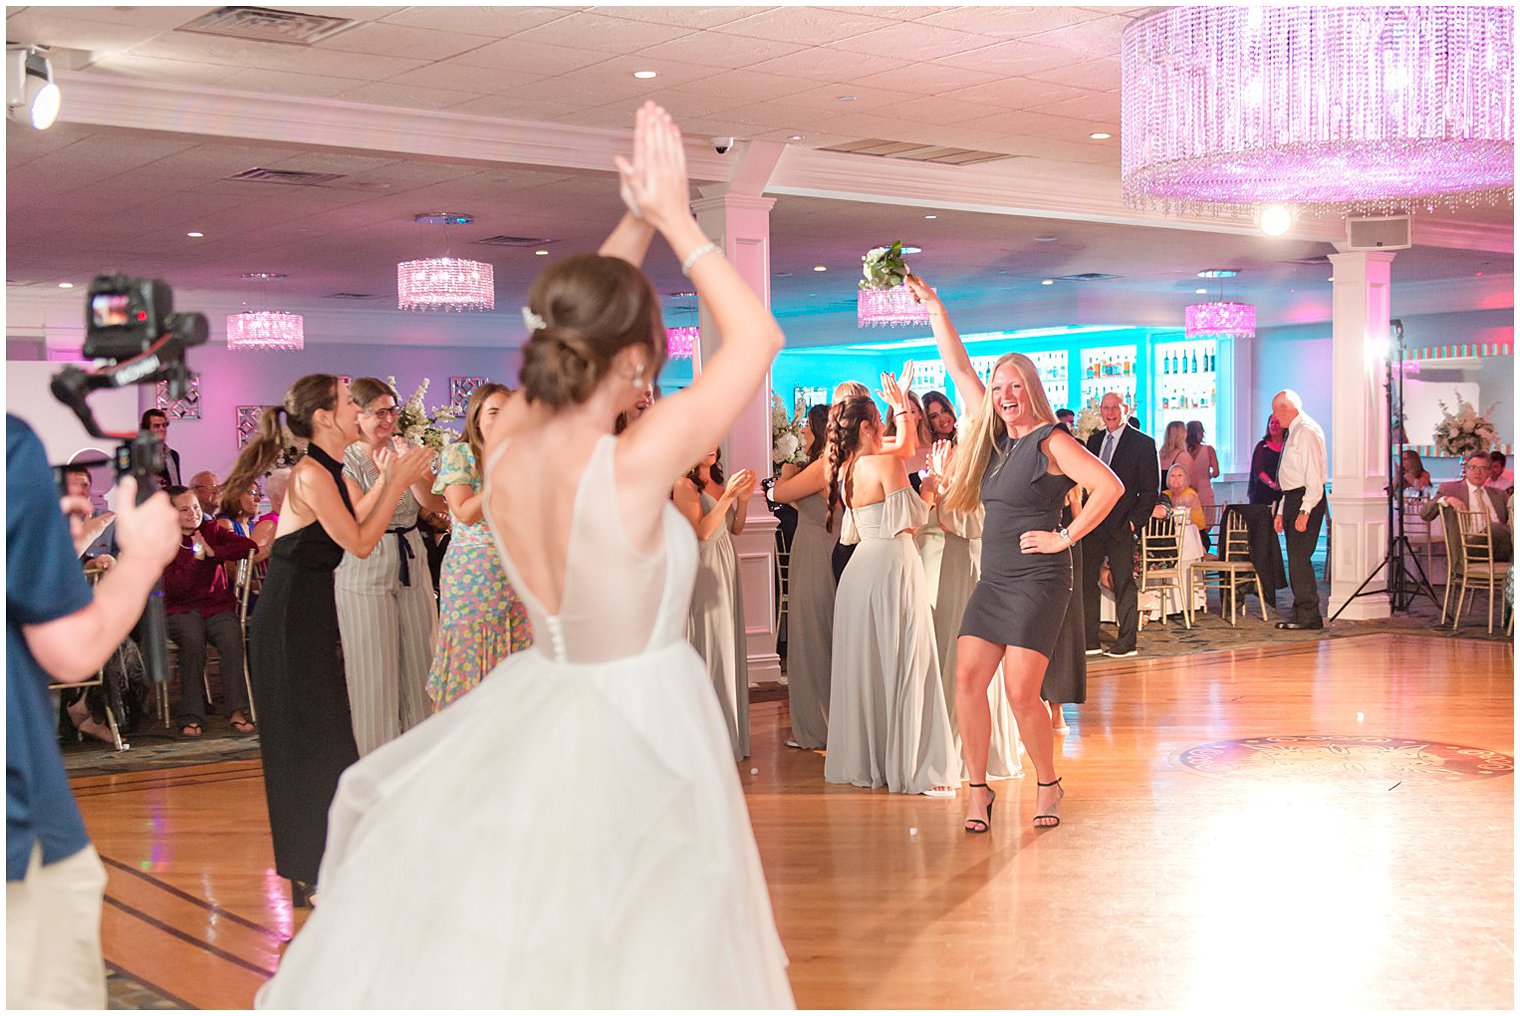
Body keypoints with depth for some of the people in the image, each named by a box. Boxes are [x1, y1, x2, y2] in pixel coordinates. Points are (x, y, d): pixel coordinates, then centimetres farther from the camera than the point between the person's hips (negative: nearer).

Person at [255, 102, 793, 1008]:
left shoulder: (503, 453, -10)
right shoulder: (633, 468, -27)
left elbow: (582, 326, 7)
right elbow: (759, 336, -18)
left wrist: (638, 221, 2)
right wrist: (674, 220, -12)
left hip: (538, 716, 6)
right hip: (641, 733, -6)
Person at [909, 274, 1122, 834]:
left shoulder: (1050, 441, -8)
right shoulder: (996, 435, 12)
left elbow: (1109, 486, -18)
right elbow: (959, 367, 14)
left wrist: (1065, 537, -15)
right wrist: (932, 304, 12)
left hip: (1037, 581, -7)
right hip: (993, 580, 7)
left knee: (1022, 693, -8)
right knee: (967, 681, -2)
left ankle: (1048, 783, 12)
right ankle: (978, 788, 8)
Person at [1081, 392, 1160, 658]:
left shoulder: (1142, 443, -3)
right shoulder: (1094, 440, 13)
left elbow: (1151, 489, -4)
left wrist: (1135, 521, -11)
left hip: (1120, 525, -5)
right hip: (1092, 522, 5)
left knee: (1124, 584, 2)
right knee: (1085, 580, 5)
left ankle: (1127, 642, 10)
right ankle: (1090, 641, 13)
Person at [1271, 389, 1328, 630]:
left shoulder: (1307, 432, -12)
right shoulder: (1293, 432, 18)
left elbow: (1314, 477, -19)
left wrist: (1304, 511, -23)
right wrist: (1282, 511, 19)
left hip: (1307, 500, -10)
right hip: (1292, 500, 10)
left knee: (1299, 558, -11)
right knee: (1296, 559, 11)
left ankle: (1309, 617, -8)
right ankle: (1301, 613, 17)